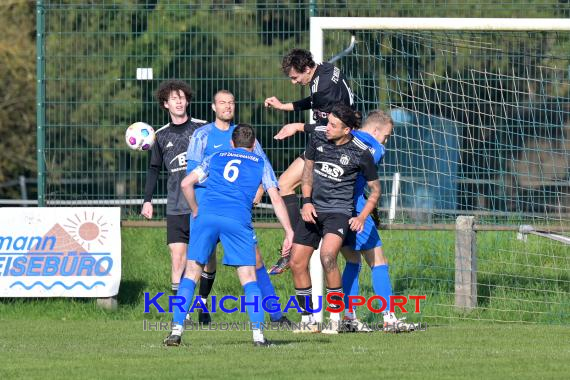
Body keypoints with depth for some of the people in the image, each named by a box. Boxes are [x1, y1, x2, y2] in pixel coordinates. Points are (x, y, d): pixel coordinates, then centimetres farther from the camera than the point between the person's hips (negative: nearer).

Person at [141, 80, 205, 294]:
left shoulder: (202, 128, 3)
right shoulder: (162, 136, 9)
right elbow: (154, 169, 17)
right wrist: (147, 200, 12)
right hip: (176, 208, 1)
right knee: (178, 258, -6)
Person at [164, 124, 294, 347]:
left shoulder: (216, 158, 25)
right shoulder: (260, 163, 21)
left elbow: (186, 183, 17)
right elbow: (276, 199, 12)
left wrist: (196, 211, 30)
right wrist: (289, 232, 11)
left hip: (207, 216, 1)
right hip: (238, 220, -1)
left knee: (191, 274, 8)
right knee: (249, 278, 4)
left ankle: (176, 331, -1)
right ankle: (258, 334, -6)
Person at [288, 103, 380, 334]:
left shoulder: (361, 153, -11)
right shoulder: (318, 138, -1)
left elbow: (375, 189, 2)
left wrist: (362, 217, -11)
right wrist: (306, 201, 2)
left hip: (339, 211, -5)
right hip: (313, 209, 5)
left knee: (327, 256, -28)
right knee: (297, 263, 0)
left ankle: (336, 318, -17)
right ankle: (308, 319, 15)